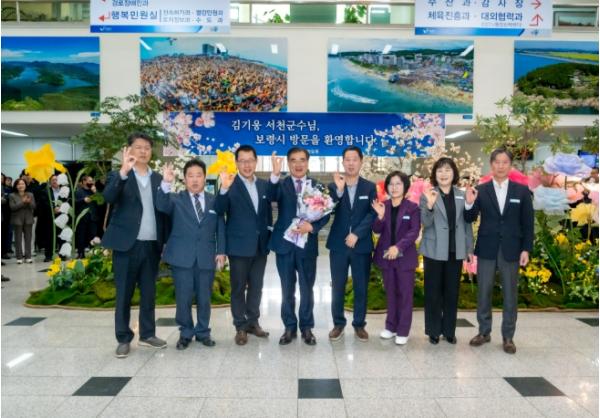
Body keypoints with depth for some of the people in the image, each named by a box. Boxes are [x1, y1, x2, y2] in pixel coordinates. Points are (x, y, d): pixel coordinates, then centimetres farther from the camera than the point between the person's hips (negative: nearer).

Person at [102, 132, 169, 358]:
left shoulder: (158, 178, 11)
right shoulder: (118, 176, 0)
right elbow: (108, 198, -20)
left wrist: (166, 241, 1)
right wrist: (123, 172, -33)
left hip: (152, 245, 4)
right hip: (127, 244, -3)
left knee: (149, 293, 12)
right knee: (124, 294, 5)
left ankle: (147, 334, 25)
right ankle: (123, 339, 17)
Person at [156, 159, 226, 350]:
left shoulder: (214, 200, 9)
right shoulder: (176, 199, 4)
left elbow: (220, 228, 9)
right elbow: (161, 206, -17)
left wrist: (221, 251, -1)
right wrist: (166, 184, -33)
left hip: (206, 257, 1)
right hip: (182, 256, -1)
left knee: (204, 298, 9)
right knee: (183, 298, 4)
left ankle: (203, 332, 26)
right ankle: (185, 333, 22)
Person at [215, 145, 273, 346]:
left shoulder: (264, 184, 7)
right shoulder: (230, 184, -9)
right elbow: (219, 211, -20)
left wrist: (269, 236, 9)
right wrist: (224, 188, -36)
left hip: (260, 245, 5)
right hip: (239, 245, -5)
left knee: (256, 286, 15)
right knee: (238, 287, 6)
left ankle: (253, 322, 29)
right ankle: (240, 326, 18)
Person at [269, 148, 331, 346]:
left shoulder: (318, 186, 4)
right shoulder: (281, 184, 1)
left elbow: (325, 214, 0)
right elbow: (272, 196, -23)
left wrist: (312, 226, -19)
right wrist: (275, 174, -39)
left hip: (307, 244, 0)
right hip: (284, 244, 0)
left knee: (307, 289, 10)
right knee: (287, 289, 10)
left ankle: (306, 327, 24)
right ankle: (290, 327, 23)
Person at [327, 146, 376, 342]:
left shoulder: (370, 187, 4)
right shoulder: (334, 186, 3)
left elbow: (372, 214, -4)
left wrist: (356, 234, -14)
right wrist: (338, 191, -23)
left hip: (362, 245, 0)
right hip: (338, 244, 0)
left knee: (361, 287, 8)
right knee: (337, 287, 6)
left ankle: (359, 324, 22)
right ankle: (338, 324, 20)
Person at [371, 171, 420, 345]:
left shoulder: (412, 207, -6)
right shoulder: (382, 206, 3)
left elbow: (414, 232, -12)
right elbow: (377, 230, 0)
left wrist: (398, 247, -24)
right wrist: (380, 216, -19)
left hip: (405, 257, -3)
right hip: (386, 255, 3)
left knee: (405, 294, 3)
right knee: (390, 293, 14)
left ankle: (403, 331, 12)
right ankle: (391, 326, 26)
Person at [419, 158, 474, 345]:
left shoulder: (462, 195, 5)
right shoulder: (428, 195, -3)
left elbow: (467, 224, 8)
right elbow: (425, 223, -11)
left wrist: (469, 248, 6)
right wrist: (429, 205, -28)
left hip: (455, 251, 3)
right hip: (434, 250, -2)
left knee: (452, 292, 10)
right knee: (433, 292, 5)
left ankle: (449, 330, 23)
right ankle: (433, 330, 18)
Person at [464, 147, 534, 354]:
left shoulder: (522, 191, 2)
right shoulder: (480, 190, 0)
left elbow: (527, 223, 2)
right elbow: (470, 219, -1)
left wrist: (526, 249, -4)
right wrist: (469, 204, -20)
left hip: (511, 250, 0)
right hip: (486, 249, 0)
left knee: (509, 295, 8)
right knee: (483, 293, 9)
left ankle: (508, 337, 20)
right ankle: (484, 332, 24)